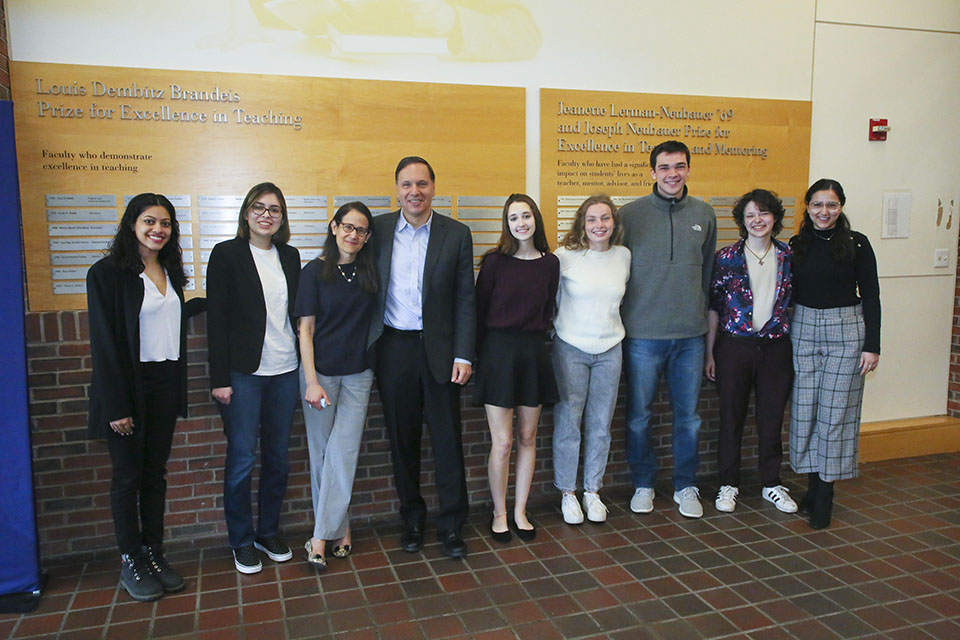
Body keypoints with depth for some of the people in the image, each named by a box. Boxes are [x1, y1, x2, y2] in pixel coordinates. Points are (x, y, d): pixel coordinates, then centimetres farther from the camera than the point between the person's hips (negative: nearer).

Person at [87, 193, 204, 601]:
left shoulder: (170, 271, 9)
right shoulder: (107, 273, -10)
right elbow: (104, 342, -13)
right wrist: (116, 406, -16)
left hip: (166, 384, 6)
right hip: (128, 388, -6)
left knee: (155, 472, 13)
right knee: (128, 476, 5)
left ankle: (154, 553, 24)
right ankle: (130, 563, 19)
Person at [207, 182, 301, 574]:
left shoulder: (289, 256, 9)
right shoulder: (226, 254, -5)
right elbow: (217, 319, -7)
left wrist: (303, 365, 8)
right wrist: (220, 378, -11)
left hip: (285, 372, 4)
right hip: (243, 374, -4)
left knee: (277, 457, 12)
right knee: (242, 460, 4)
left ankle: (269, 532, 28)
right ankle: (242, 541, 21)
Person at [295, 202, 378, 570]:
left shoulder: (369, 273, 6)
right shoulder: (315, 271, -2)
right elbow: (305, 329, -4)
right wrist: (311, 381, -10)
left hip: (358, 374, 2)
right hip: (321, 370, -2)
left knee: (343, 452, -4)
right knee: (322, 453, 5)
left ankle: (321, 537, 3)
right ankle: (341, 529, 19)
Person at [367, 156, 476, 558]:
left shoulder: (456, 234, 1)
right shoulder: (378, 230, 3)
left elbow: (464, 299, 1)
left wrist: (463, 355, -5)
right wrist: (366, 348, 0)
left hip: (439, 348, -1)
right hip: (393, 348, 1)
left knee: (447, 438, 5)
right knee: (402, 438, 11)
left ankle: (452, 524, 20)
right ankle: (412, 518, 28)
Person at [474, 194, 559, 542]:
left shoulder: (550, 263, 3)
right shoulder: (495, 261, -5)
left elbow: (547, 311, 13)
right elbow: (479, 310, -1)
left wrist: (535, 340, 6)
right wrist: (481, 354, 0)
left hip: (533, 352, 3)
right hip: (498, 350, -3)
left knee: (527, 438, 11)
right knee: (502, 442, -1)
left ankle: (520, 512, 25)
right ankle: (499, 513, 18)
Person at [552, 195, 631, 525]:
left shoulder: (624, 256, 4)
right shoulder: (565, 256, -8)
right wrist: (564, 325, 5)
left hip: (609, 349, 3)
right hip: (571, 349, -3)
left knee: (600, 425, 9)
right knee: (568, 423, 2)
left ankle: (593, 491, 24)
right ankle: (567, 493, 18)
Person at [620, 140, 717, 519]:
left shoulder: (704, 214, 7)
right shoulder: (631, 213, -3)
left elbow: (708, 271, 16)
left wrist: (700, 313, 15)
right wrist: (623, 318, 0)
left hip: (691, 334, 3)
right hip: (643, 333, -2)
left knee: (688, 416, 11)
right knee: (639, 415, 8)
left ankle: (686, 486, 27)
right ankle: (643, 484, 25)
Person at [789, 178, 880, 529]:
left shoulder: (856, 244, -1)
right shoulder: (796, 245, 6)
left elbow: (870, 296, -1)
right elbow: (789, 294, 9)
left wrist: (872, 345, -6)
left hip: (846, 332, -2)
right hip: (803, 330, 3)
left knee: (835, 411, -1)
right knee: (804, 409, 3)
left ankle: (825, 494, 10)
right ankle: (813, 484, 18)